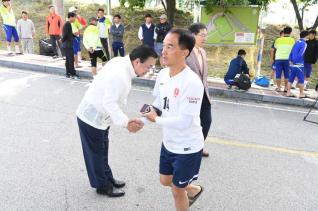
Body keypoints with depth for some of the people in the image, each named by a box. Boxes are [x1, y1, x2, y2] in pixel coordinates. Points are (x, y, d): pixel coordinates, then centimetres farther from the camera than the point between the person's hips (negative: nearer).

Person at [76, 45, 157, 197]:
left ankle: (108, 178, 41)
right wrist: (126, 122, -42)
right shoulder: (120, 76, -32)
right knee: (96, 154, 10)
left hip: (98, 116, 9)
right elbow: (109, 103, -35)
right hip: (92, 118, -9)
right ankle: (102, 186, 28)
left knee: (102, 151, 23)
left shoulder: (120, 62, -3)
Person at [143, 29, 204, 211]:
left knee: (177, 190, 13)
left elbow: (184, 121, -31)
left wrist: (157, 120, -19)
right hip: (168, 142, 8)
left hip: (187, 147, -8)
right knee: (166, 181, 27)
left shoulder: (192, 82, -30)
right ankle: (193, 190, 54)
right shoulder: (163, 74, -5)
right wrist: (150, 110, -10)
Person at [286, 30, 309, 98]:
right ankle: (301, 94, 9)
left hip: (292, 65, 7)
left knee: (291, 78, 10)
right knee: (301, 79, 2)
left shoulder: (297, 42, 13)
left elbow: (291, 53, 14)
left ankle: (288, 92, 12)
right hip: (298, 65, -7)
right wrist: (296, 61, -7)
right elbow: (300, 54, -18)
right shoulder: (304, 44, -10)